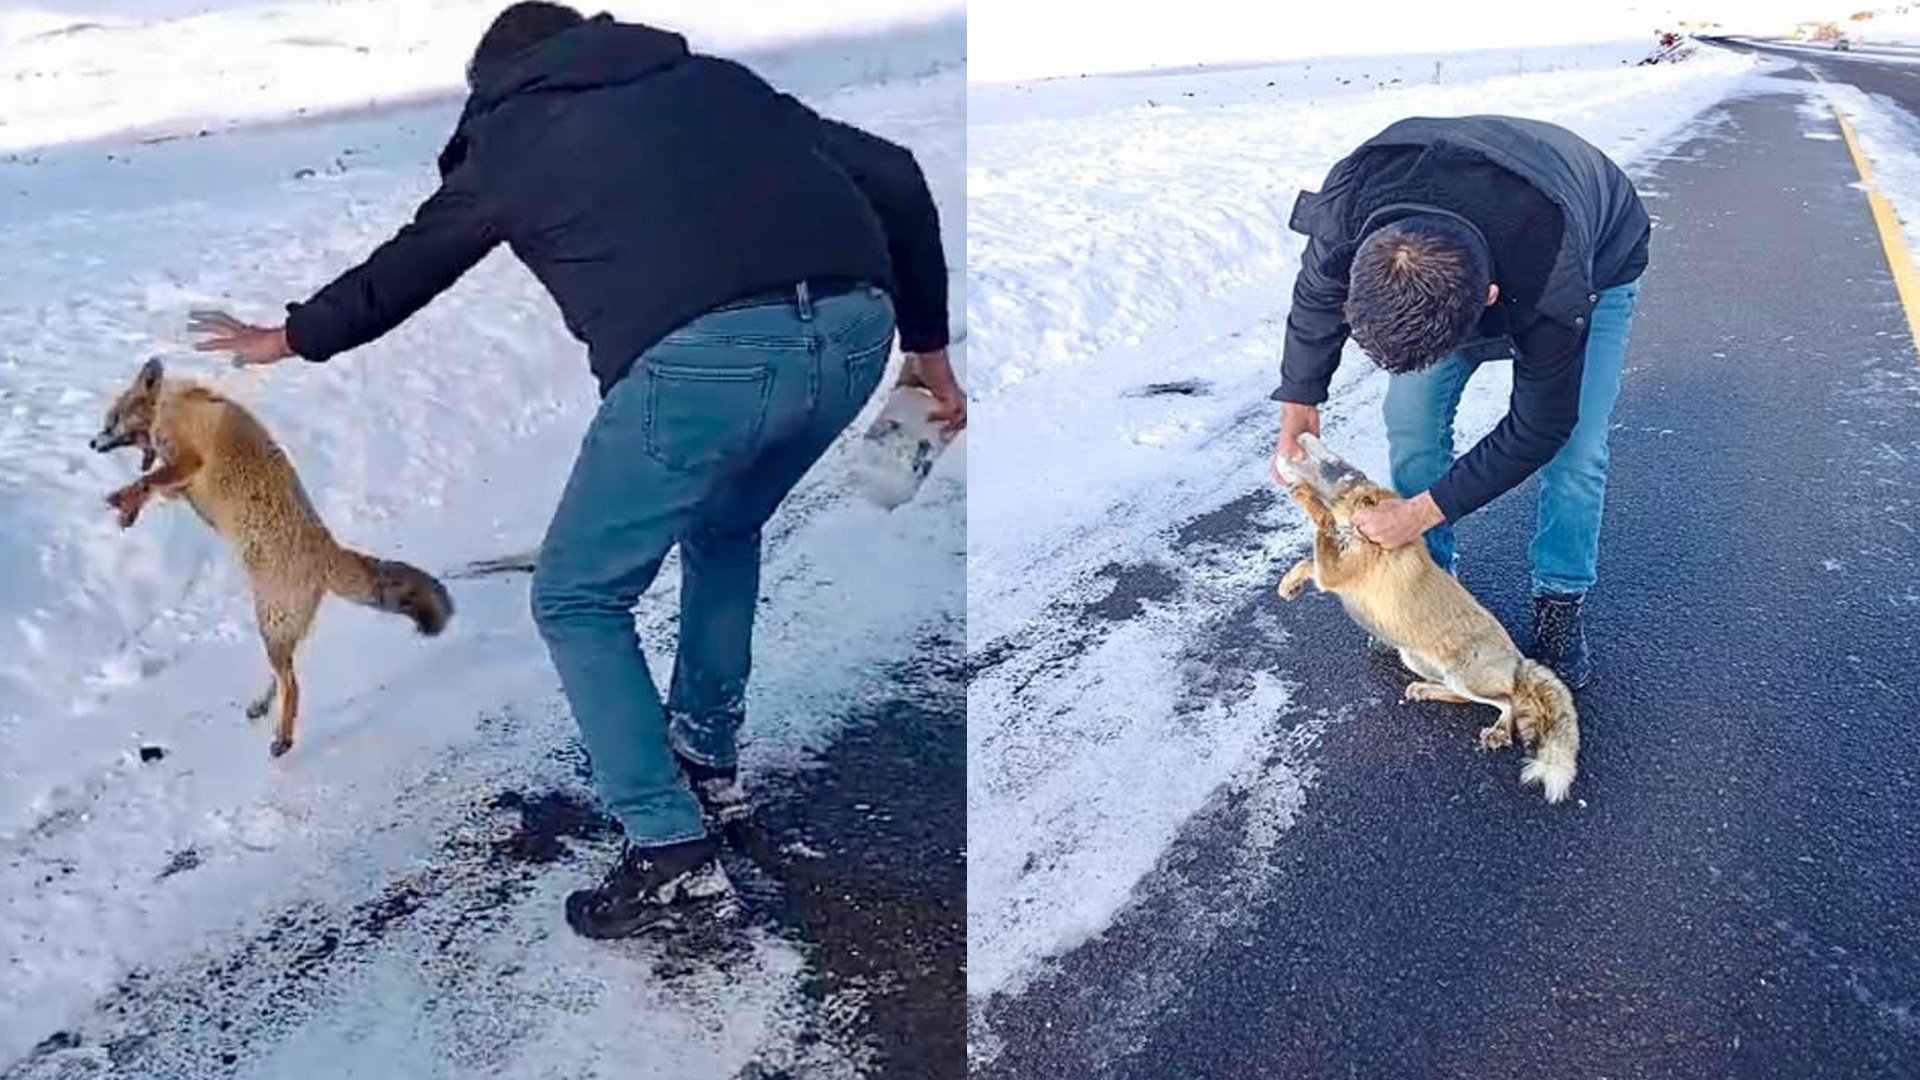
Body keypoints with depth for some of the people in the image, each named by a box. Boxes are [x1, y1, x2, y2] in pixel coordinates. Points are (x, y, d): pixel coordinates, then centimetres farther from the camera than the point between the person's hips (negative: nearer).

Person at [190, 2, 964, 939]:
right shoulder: (714, 77, 31)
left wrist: (286, 339, 56)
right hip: (854, 329, 6)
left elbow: (403, 269, 38)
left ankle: (670, 852, 12)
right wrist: (927, 343, 30)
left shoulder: (510, 136, 23)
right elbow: (894, 179, 23)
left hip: (699, 356, -5)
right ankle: (706, 762, 41)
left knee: (577, 600, 16)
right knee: (725, 532, 33)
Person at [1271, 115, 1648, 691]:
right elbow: (1316, 297, -13)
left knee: (1575, 448, -12)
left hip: (1598, 259, -3)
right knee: (1412, 416, -7)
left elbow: (1537, 429, -31)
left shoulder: (1554, 294, -47)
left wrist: (1420, 512, -28)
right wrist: (1298, 407, -9)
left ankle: (1559, 606, 10)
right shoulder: (1346, 204, -38)